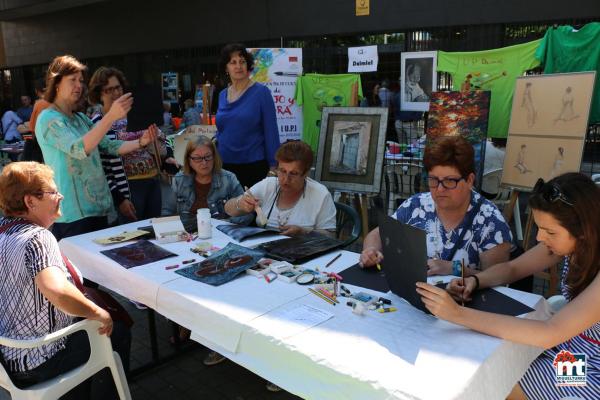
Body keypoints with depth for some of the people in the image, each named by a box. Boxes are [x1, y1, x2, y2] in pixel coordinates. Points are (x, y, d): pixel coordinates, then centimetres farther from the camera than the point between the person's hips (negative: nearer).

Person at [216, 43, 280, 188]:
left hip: (253, 165, -4)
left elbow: (271, 132, -8)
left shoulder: (261, 92, -7)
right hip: (224, 165, 5)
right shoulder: (222, 95, 8)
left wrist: (274, 166, -11)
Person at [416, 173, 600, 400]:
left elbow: (549, 334, -40)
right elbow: (512, 268, 2)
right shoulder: (573, 244, -11)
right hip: (565, 344, 6)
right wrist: (475, 281, -21)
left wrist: (458, 314, -44)